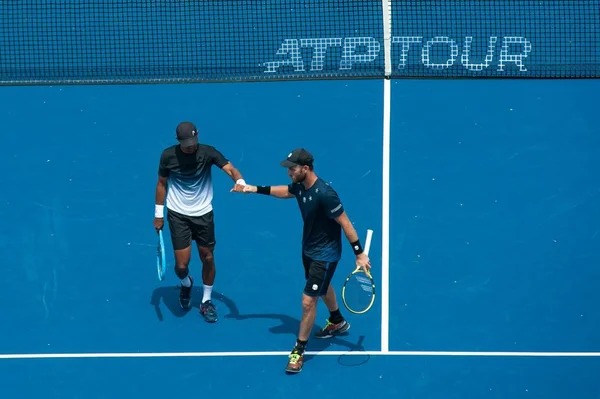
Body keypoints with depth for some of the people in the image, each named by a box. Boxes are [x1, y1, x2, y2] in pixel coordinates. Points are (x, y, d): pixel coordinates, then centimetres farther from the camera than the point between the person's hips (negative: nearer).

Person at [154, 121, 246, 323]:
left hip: (203, 214, 1)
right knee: (182, 265, -4)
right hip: (178, 215, -1)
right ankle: (186, 284, 34)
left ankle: (206, 302, 31)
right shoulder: (168, 155, -13)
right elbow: (161, 183, 1)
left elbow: (230, 169, -28)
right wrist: (158, 214, 3)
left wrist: (240, 182, -50)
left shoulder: (208, 153, -15)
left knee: (208, 259, 10)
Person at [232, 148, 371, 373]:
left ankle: (299, 351, 9)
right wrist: (255, 189, 11)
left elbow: (345, 223, -26)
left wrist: (359, 254, -23)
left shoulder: (324, 194, -34)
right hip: (308, 249, 9)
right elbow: (285, 191, 16)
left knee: (308, 301, -7)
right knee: (322, 287, 30)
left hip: (325, 254, -9)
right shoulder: (299, 185, -10)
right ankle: (338, 322, 56)